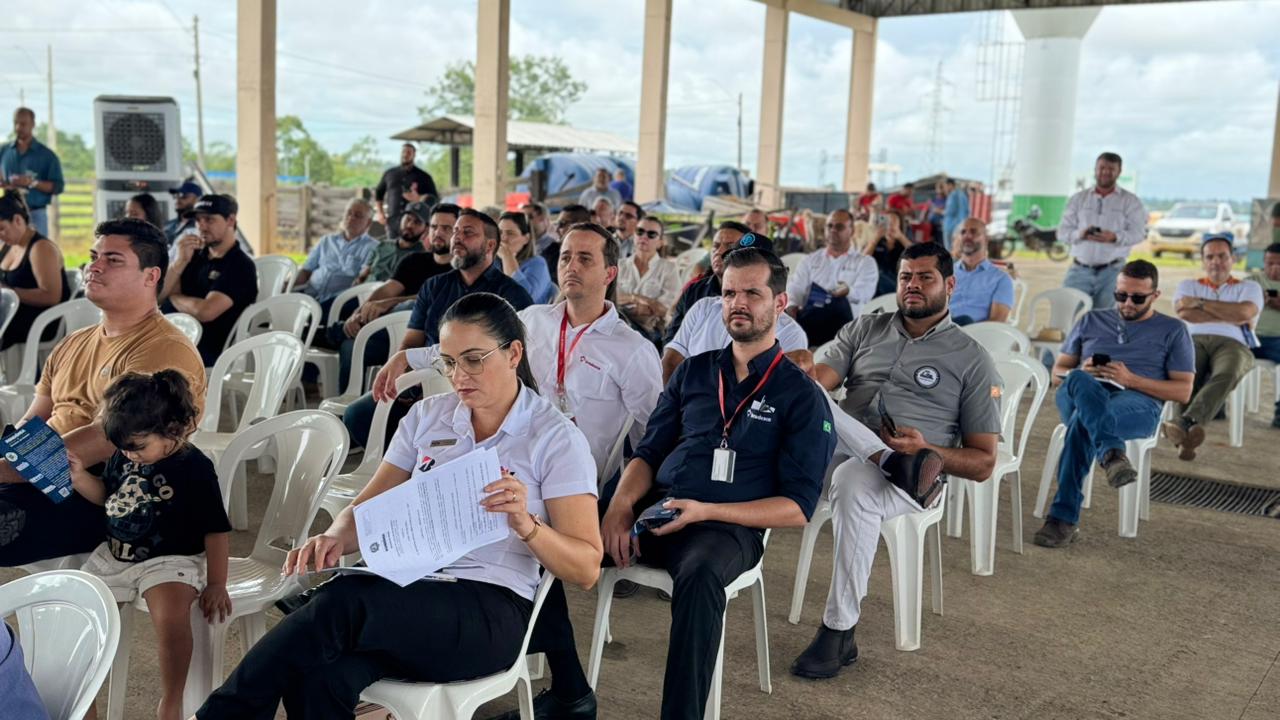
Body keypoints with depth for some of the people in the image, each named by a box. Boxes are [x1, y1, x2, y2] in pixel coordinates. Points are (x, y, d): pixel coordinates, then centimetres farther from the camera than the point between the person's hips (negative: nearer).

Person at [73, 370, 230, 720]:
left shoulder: (194, 468, -16)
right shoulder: (123, 457, 2)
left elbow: (216, 530, -13)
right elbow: (105, 495, 21)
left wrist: (216, 585, -13)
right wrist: (79, 477, 0)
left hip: (169, 560, -7)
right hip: (113, 556, 8)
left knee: (171, 614, -34)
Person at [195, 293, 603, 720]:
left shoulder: (556, 438, -1)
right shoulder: (427, 416, 14)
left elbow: (586, 569, -4)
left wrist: (525, 526, -24)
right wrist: (336, 538, -11)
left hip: (489, 609, -4)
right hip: (407, 589, 4)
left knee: (343, 602, -33)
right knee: (324, 674, -34)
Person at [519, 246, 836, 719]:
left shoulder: (801, 396, 1)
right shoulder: (693, 371, 15)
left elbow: (798, 508, -4)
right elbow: (649, 453, 15)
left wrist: (705, 512, -17)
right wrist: (620, 507, -7)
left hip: (730, 526, -5)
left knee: (698, 575, -40)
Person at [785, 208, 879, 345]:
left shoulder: (865, 262, 16)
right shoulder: (811, 259, 24)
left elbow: (864, 292, -3)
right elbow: (796, 287, 10)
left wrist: (848, 290, -28)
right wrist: (791, 307, -14)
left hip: (840, 321, -1)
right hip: (807, 319, 1)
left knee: (841, 302, -37)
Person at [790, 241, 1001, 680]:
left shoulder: (971, 360, 9)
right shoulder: (865, 330, 19)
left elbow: (983, 463, 6)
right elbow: (817, 379, 1)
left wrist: (928, 450, -15)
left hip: (909, 477, -3)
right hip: (837, 449, 3)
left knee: (853, 483, -39)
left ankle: (839, 634, -28)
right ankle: (902, 462, -29)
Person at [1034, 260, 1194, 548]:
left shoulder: (1173, 331, 21)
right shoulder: (1091, 321, 29)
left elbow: (1183, 391, 11)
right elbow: (1058, 372, 26)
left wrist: (1131, 379, -5)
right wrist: (1080, 373, 0)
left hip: (1139, 403, -2)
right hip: (1078, 396, 2)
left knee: (1083, 422, -40)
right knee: (1078, 381, -39)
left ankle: (1064, 519, -48)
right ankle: (1111, 453, -60)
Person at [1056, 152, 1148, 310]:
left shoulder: (1130, 201, 8)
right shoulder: (1078, 199, 13)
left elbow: (1138, 233, -1)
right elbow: (1062, 232, 8)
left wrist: (1115, 237, -21)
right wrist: (1079, 234, -15)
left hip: (1112, 271, -1)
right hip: (1080, 269, 2)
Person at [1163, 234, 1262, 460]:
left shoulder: (1249, 287, 26)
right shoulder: (1188, 286, 29)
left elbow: (1244, 313, 0)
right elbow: (1185, 313, 5)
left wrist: (1200, 303, 5)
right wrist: (1230, 316, 5)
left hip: (1232, 343, -1)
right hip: (1194, 341, 1)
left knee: (1227, 374, -39)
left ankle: (1184, 423, -61)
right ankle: (1186, 435, -57)